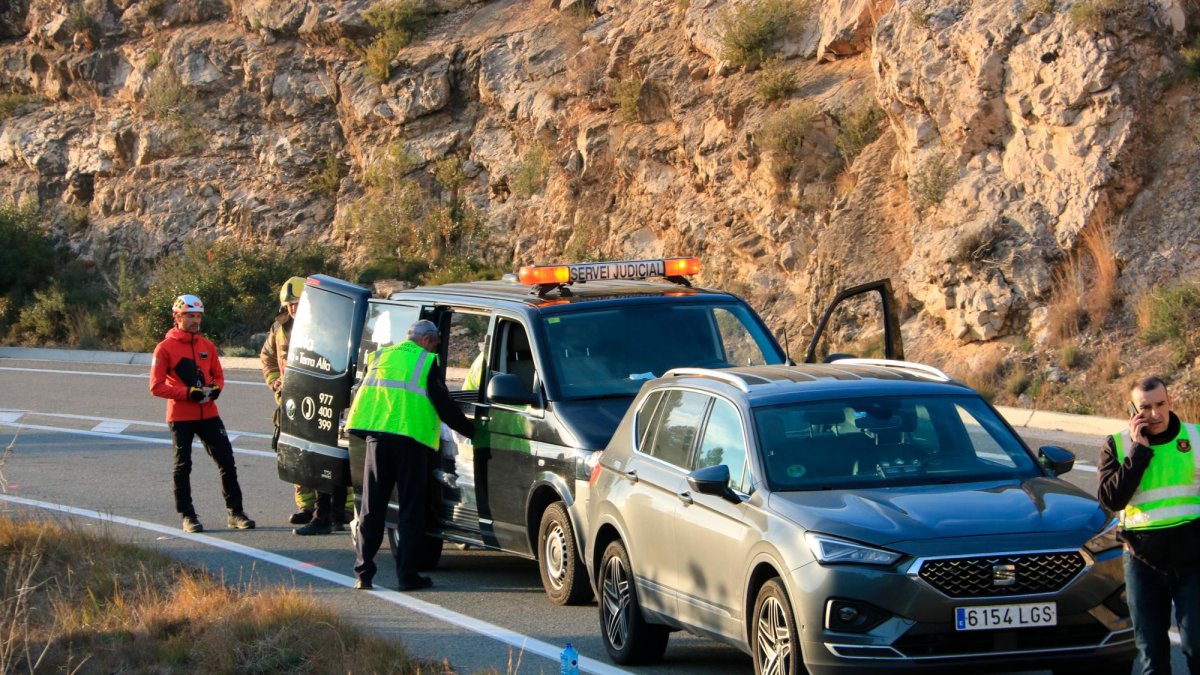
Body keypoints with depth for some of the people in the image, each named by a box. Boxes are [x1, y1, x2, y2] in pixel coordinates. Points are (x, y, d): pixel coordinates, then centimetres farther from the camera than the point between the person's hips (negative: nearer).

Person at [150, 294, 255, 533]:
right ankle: (188, 516, 10)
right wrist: (189, 393, -18)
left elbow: (218, 375, 18)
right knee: (183, 466, 3)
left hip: (208, 414, 4)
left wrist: (214, 389, -7)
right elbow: (157, 386, -10)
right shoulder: (165, 348, -7)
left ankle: (235, 513, 8)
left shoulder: (207, 346, 9)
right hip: (180, 417, -4)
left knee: (226, 460, 1)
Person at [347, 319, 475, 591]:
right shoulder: (427, 363, 2)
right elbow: (443, 405, 1)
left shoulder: (379, 357, 17)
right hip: (410, 437, -4)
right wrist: (470, 430, 11)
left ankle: (363, 572, 2)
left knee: (372, 508, 8)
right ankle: (407, 574, 1)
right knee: (410, 510, 3)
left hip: (377, 436, 4)